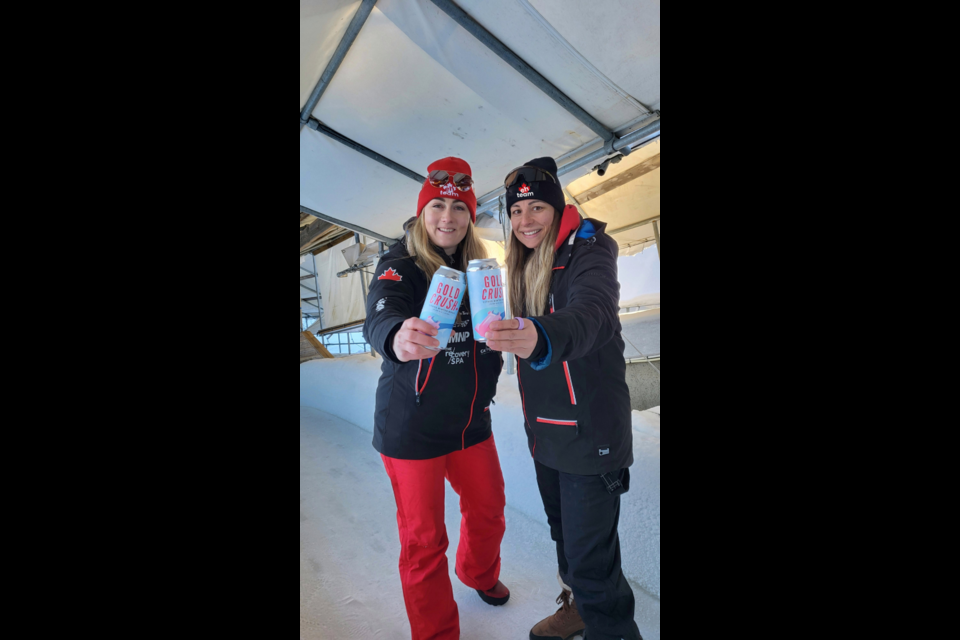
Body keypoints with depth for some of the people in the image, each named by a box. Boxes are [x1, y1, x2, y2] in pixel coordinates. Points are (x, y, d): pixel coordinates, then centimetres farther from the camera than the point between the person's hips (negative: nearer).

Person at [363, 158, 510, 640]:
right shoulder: (400, 265, -12)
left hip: (471, 420, 6)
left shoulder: (477, 269, 5)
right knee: (423, 541, 7)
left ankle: (479, 574, 54)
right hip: (413, 428, -5)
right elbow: (379, 317, -32)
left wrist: (488, 383, 3)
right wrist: (398, 335, -54)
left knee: (488, 509, 21)